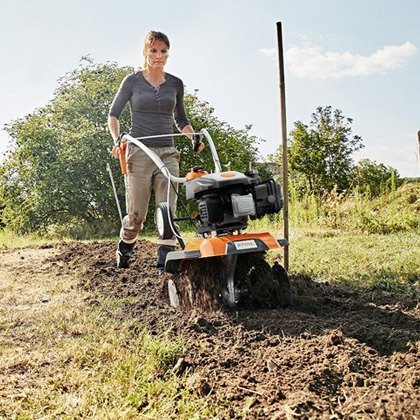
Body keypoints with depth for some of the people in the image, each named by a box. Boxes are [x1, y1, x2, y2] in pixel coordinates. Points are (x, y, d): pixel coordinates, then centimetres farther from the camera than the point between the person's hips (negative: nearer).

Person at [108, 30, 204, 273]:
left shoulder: (175, 84, 12)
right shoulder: (132, 81, 4)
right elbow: (113, 114, 9)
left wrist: (193, 137, 4)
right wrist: (117, 140, -9)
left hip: (167, 153, 3)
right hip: (139, 153, -2)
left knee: (168, 209, -8)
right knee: (137, 214, 1)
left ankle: (164, 262, -5)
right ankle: (125, 248, 30)